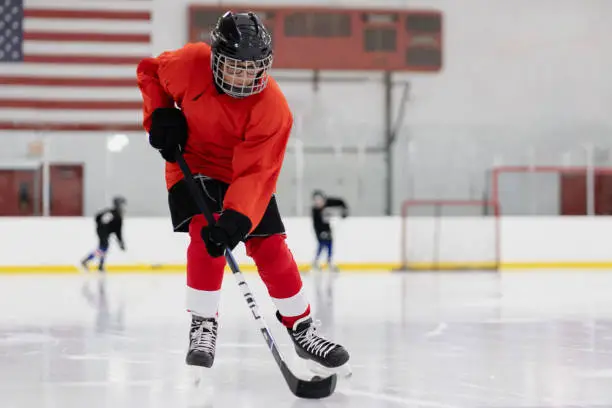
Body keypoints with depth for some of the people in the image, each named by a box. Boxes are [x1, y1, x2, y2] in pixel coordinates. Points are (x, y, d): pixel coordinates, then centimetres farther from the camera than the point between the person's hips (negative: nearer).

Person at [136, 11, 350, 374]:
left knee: (271, 248, -4)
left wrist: (235, 220, -45)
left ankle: (302, 328, 13)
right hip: (191, 165, 0)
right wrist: (161, 115, -14)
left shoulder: (272, 107, -28)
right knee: (205, 232, -23)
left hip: (245, 175, 0)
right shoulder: (189, 64, -24)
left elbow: (256, 174, -33)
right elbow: (149, 71, 0)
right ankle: (203, 324, -10)